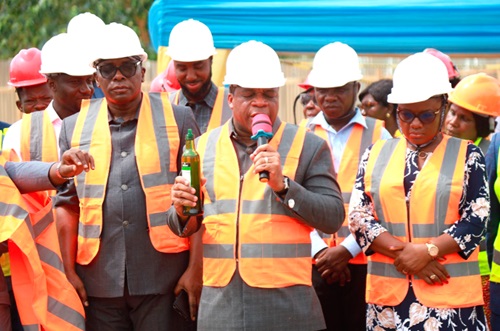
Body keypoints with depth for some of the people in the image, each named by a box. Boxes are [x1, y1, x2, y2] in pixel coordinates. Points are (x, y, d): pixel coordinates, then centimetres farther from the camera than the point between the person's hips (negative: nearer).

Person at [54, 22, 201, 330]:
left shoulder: (177, 119, 4)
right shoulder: (75, 127, 10)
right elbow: (67, 204, 11)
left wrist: (195, 269, -5)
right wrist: (70, 271, 3)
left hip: (164, 280, -2)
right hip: (100, 284, 2)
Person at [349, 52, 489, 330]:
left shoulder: (467, 155, 4)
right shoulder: (376, 154, 11)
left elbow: (477, 219, -3)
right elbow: (358, 216, 4)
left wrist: (426, 251, -15)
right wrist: (403, 253, -10)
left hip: (450, 295, -2)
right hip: (389, 293, 2)